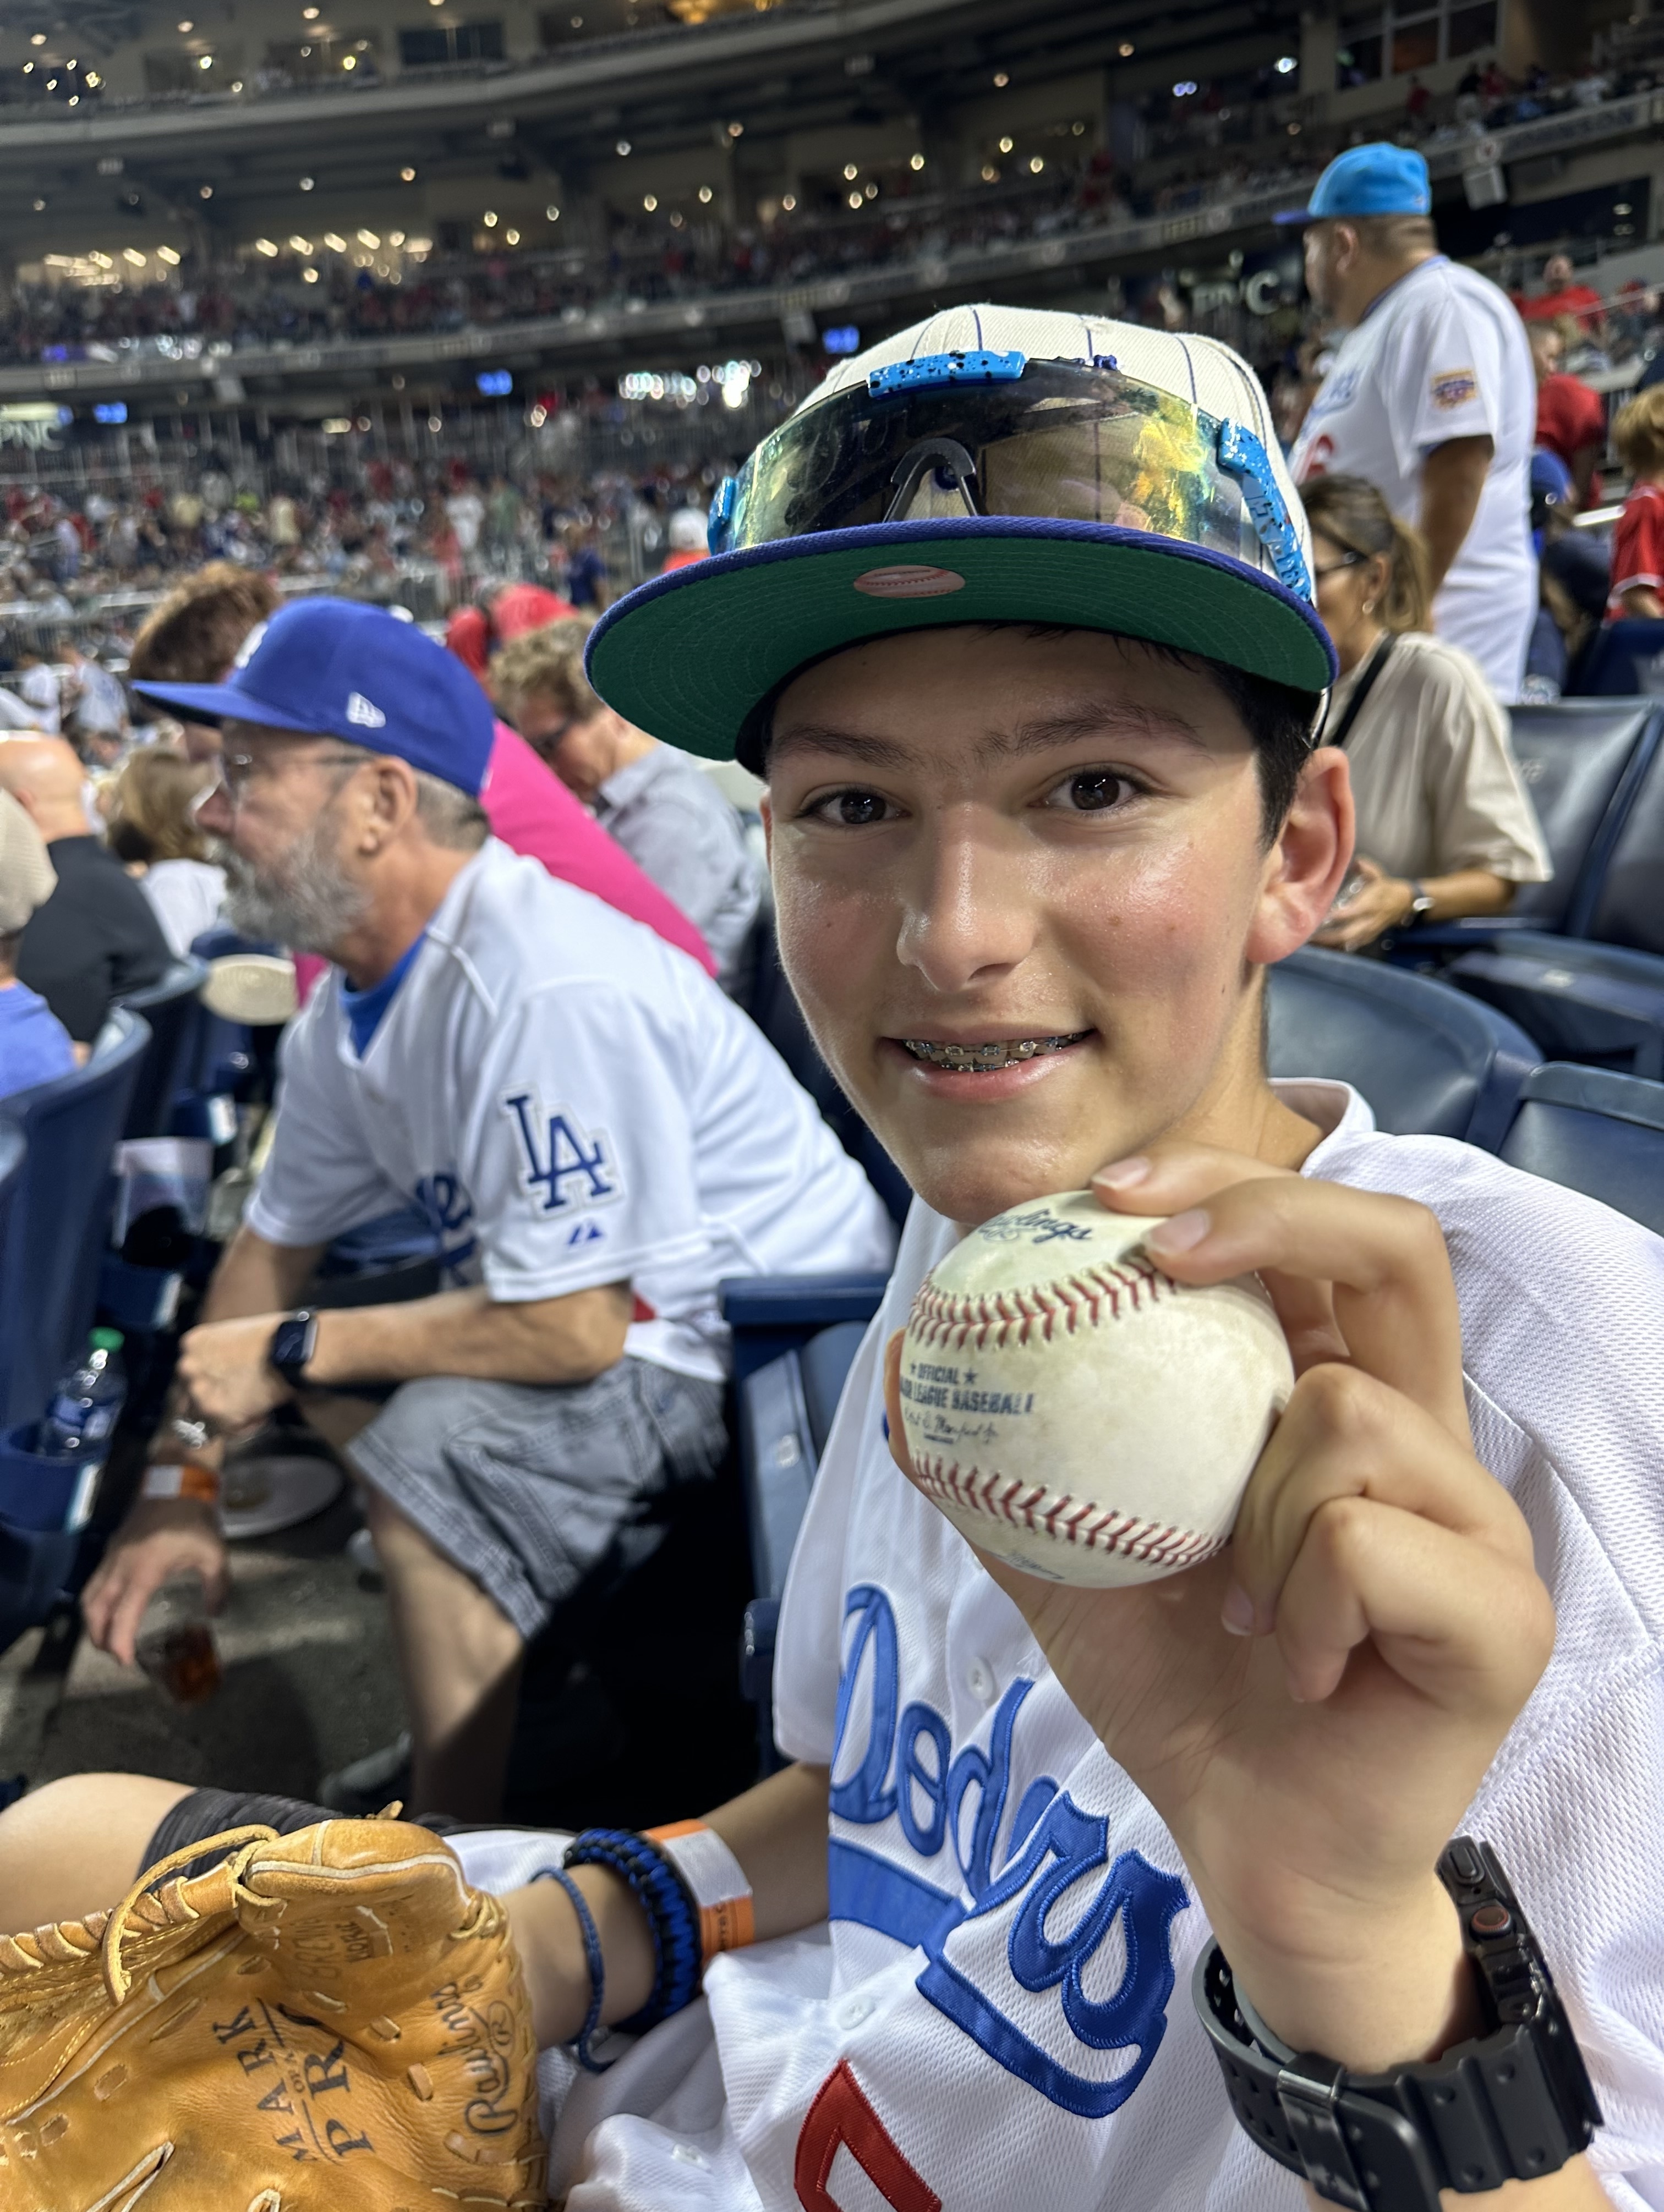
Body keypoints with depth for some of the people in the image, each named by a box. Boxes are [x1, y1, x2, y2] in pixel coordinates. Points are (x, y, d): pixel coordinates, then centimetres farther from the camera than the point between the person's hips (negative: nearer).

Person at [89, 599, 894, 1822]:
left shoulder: (550, 989, -29)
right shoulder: (356, 998, 1)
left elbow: (571, 1330, -28)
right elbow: (276, 1240, 12)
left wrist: (292, 1353, -16)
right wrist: (181, 1481, 11)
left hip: (782, 1340, -10)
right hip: (618, 1313, 10)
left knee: (439, 1445, -29)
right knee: (332, 1369, 12)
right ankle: (494, 1723, 25)